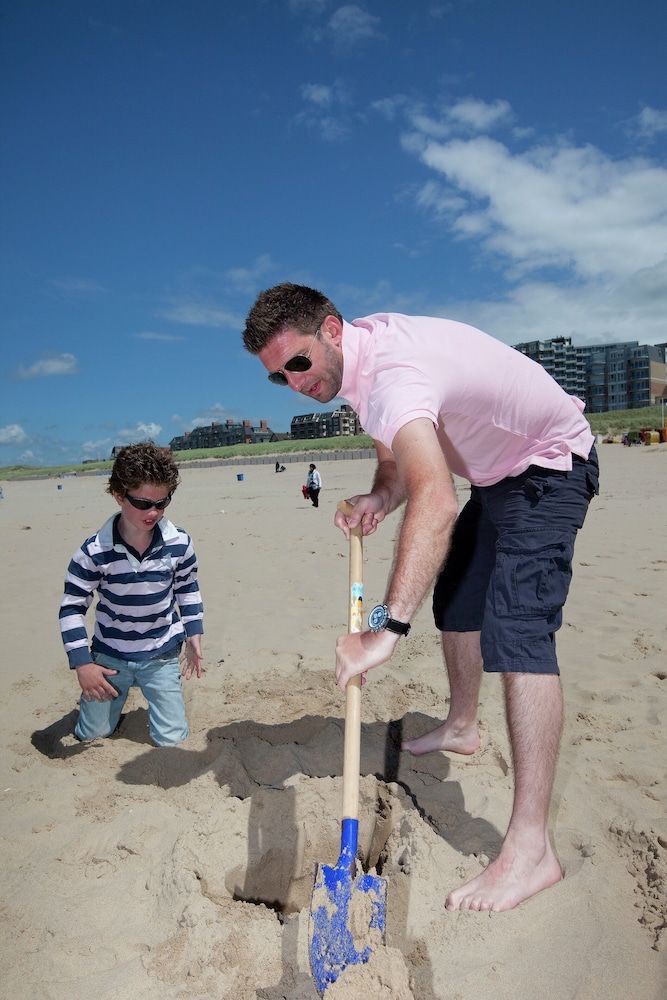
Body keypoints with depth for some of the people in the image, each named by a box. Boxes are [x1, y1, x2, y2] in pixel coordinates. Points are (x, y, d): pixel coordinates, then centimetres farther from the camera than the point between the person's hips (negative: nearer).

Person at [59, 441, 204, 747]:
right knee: (89, 735, 13)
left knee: (171, 738, 1)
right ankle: (117, 690, 43)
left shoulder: (179, 543, -15)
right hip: (109, 656, 0)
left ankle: (149, 689, 30)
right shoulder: (94, 552, -21)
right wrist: (82, 663, -14)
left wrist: (193, 633, 1)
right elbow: (72, 607, -10)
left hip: (162, 656, 0)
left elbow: (187, 587, 4)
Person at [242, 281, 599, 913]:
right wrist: (378, 498, -17)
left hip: (548, 467, -10)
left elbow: (434, 503, -50)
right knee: (457, 599, 19)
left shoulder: (391, 371, -35)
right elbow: (395, 459, 5)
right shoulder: (354, 359, -3)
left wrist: (386, 628, -56)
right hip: (494, 473, 10)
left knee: (516, 630, -23)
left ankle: (530, 849, -18)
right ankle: (460, 727, 42)